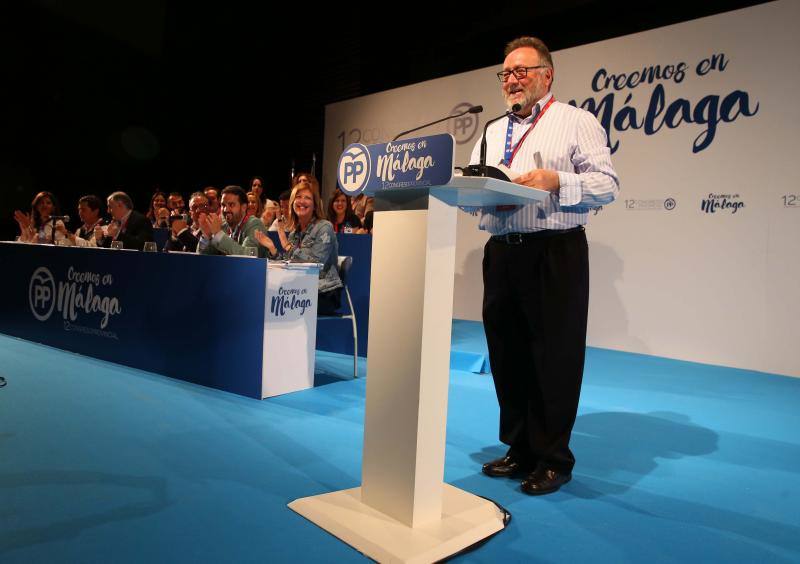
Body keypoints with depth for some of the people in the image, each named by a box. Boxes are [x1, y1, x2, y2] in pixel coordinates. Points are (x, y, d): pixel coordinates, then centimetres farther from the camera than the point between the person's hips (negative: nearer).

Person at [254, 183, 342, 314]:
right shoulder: (294, 232, 12)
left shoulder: (324, 227, -8)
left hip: (325, 294, -6)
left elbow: (316, 263, -20)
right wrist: (272, 248, -2)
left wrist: (288, 247, -14)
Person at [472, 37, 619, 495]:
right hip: (501, 252, 6)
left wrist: (555, 180, -19)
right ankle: (520, 449, 25)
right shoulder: (492, 132, 21)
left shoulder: (576, 121, 4)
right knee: (507, 353, 10)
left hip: (555, 254, -5)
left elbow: (608, 184, -5)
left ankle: (553, 459, 14)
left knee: (555, 356, -1)